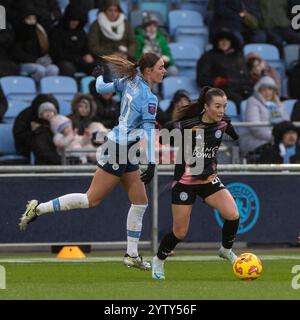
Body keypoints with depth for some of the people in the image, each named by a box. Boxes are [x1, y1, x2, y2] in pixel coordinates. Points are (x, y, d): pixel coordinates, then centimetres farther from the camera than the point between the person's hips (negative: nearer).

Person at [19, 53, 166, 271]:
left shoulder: (130, 81, 5)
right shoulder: (149, 98, -18)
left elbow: (102, 88, 17)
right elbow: (149, 131, -23)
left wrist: (99, 76, 39)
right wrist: (152, 164, -25)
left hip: (126, 153, 10)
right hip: (118, 149, -10)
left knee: (140, 202, 10)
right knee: (91, 200, -6)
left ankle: (132, 255, 13)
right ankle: (38, 208, -1)